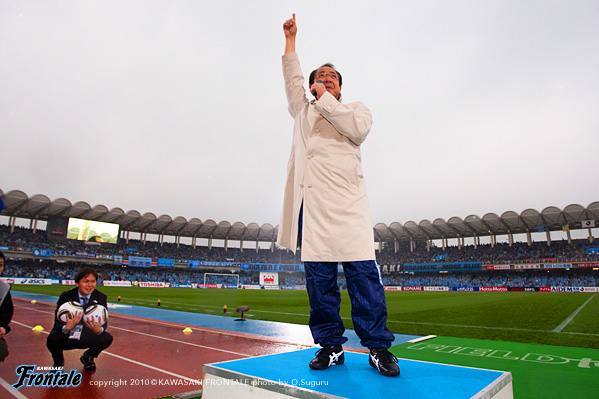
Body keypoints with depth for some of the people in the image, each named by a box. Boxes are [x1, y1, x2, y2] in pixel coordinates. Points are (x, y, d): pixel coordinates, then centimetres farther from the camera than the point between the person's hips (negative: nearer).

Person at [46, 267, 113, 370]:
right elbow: (57, 323, -12)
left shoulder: (101, 298, -8)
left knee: (107, 338, -24)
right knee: (53, 340, -30)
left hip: (88, 338, 1)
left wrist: (99, 329, -32)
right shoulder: (65, 296, -12)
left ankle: (88, 357, 12)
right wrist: (66, 328, -36)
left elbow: (104, 322, -7)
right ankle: (58, 361, 8)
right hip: (66, 338, -1)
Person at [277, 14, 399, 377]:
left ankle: (378, 346, 1)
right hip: (310, 201, 3)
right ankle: (330, 346, 8)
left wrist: (326, 99, 5)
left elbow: (359, 129, 0)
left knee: (363, 273, -9)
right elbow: (293, 79, 23)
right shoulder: (304, 111, 29)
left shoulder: (357, 109, 21)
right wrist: (291, 39, 23)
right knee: (319, 278, 0)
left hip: (347, 200, -2)